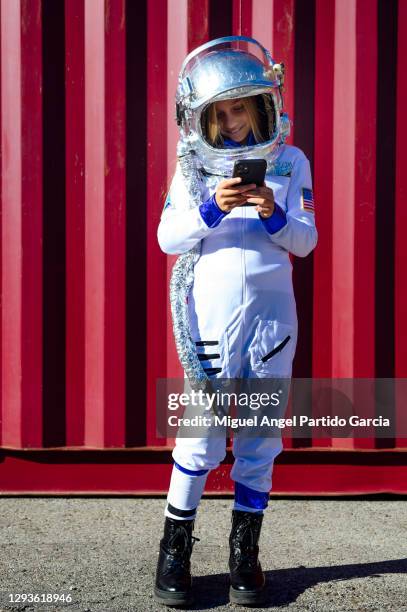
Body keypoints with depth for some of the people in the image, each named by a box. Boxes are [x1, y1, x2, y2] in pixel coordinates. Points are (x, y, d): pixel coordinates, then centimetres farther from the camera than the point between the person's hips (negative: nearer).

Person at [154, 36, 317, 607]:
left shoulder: (290, 163, 4)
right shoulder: (193, 166, 1)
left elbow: (306, 241, 2)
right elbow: (168, 239, -5)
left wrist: (274, 215, -17)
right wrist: (212, 208, -20)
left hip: (272, 309, 2)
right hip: (212, 310, -2)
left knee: (261, 433, 7)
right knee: (201, 432, -2)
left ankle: (245, 550, 20)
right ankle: (175, 548, 14)